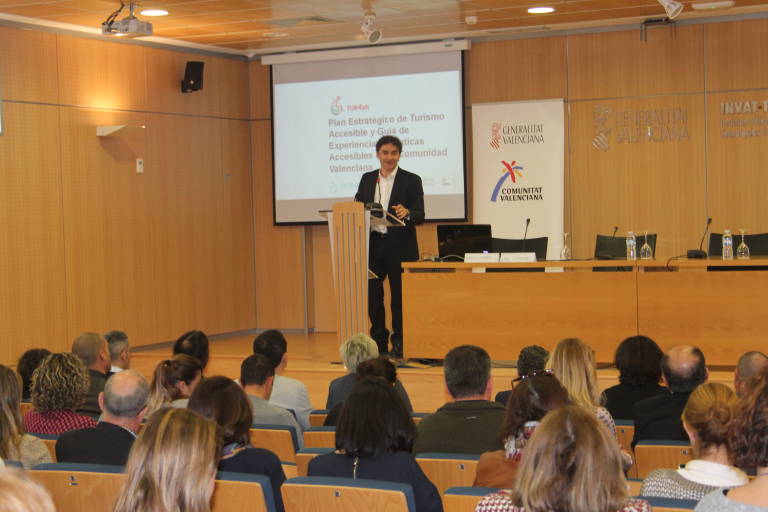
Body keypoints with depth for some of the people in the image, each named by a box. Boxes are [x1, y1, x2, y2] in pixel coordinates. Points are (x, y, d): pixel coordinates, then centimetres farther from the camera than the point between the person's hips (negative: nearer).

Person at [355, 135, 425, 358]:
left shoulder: (411, 180, 0)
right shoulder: (367, 179, 12)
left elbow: (420, 216, -7)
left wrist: (407, 213, -28)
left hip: (399, 247, -3)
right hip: (373, 245, 4)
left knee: (399, 296, 0)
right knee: (372, 295, 5)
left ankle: (399, 343, 9)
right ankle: (379, 341, 15)